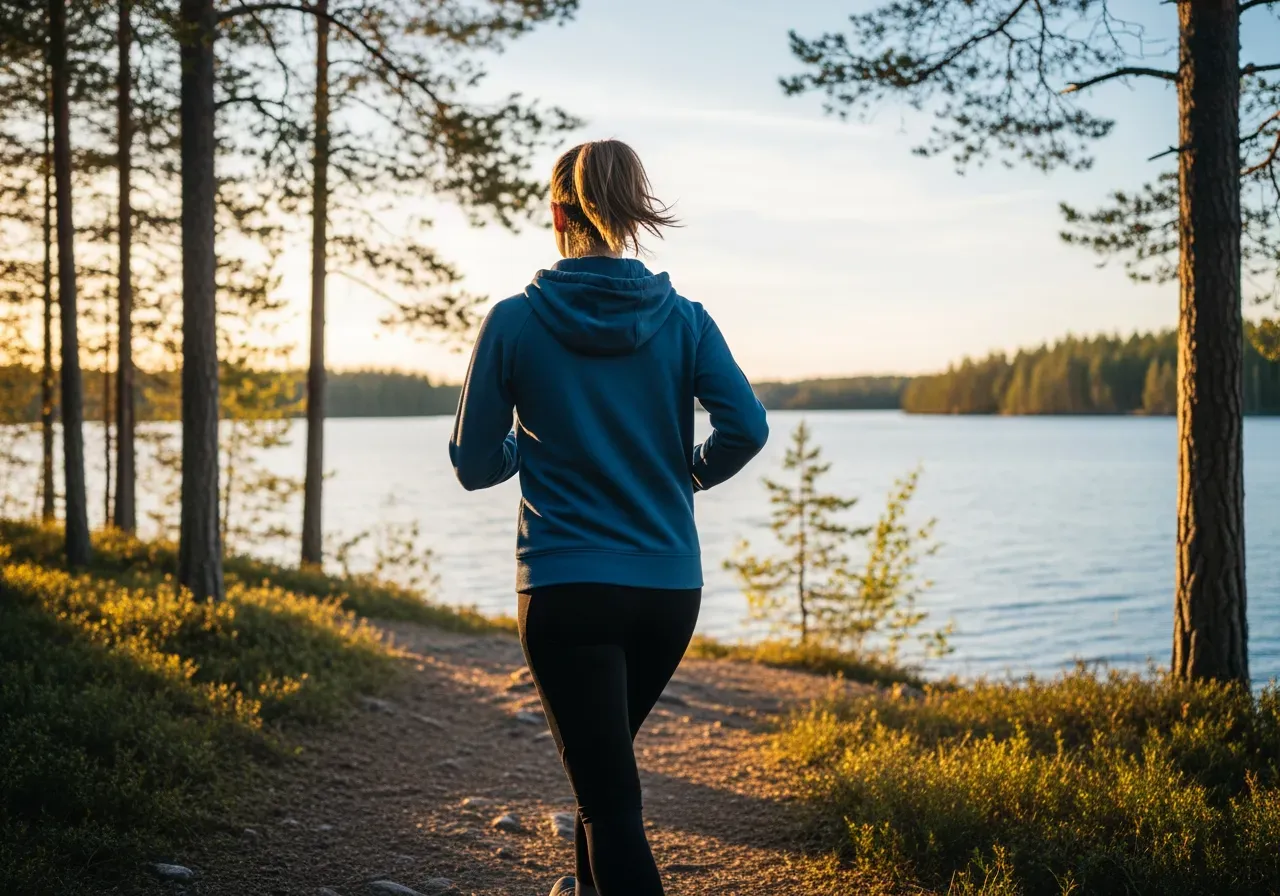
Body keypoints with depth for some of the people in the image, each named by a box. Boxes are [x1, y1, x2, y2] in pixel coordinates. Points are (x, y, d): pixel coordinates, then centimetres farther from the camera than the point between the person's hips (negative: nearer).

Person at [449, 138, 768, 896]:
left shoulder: (515, 322, -6)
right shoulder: (682, 318, 0)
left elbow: (474, 464, -2)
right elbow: (746, 426, -12)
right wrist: (685, 476, 8)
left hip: (566, 588, -4)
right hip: (670, 585, 4)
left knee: (610, 794, 0)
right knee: (607, 752, 28)